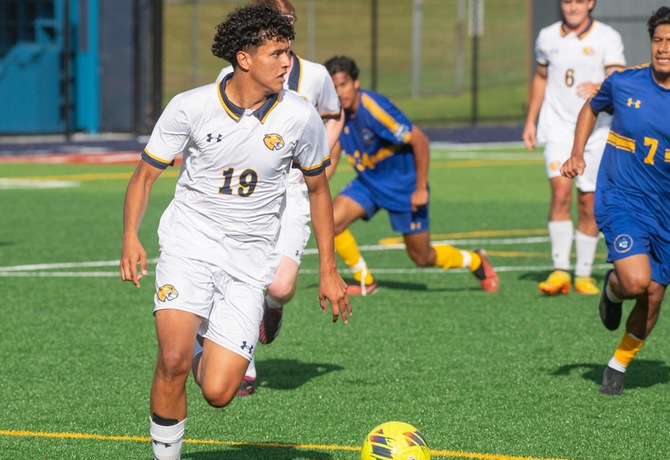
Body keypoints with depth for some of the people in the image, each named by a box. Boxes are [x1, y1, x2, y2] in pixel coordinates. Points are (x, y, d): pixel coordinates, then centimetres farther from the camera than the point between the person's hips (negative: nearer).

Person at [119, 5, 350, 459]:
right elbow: (146, 173, 1)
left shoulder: (300, 117, -5)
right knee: (173, 360, -25)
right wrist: (131, 238, -16)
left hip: (249, 257, 1)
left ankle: (207, 355, 27)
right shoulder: (190, 107, -9)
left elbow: (318, 188, 11)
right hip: (190, 242, -1)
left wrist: (329, 270, 10)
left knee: (218, 393, -9)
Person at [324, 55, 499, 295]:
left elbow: (419, 140, -25)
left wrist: (421, 189, -21)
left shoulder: (374, 109, -28)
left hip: (403, 186, -6)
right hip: (367, 183, 6)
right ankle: (365, 281, 2)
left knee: (423, 257, 3)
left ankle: (476, 262, 32)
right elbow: (331, 160, 4)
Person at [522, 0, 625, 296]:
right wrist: (530, 121, 18)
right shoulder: (547, 37, 5)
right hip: (558, 127, 1)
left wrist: (599, 89, -38)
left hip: (595, 130, -1)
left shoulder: (608, 38, -6)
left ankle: (584, 274, 16)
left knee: (589, 205, 3)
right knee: (561, 193, -17)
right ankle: (560, 272, -18)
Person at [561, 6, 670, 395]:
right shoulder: (624, 83, -5)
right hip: (621, 199, -2)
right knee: (636, 280, -24)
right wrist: (577, 154, 4)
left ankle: (620, 364, 29)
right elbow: (592, 108, 17)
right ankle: (613, 289, 13)